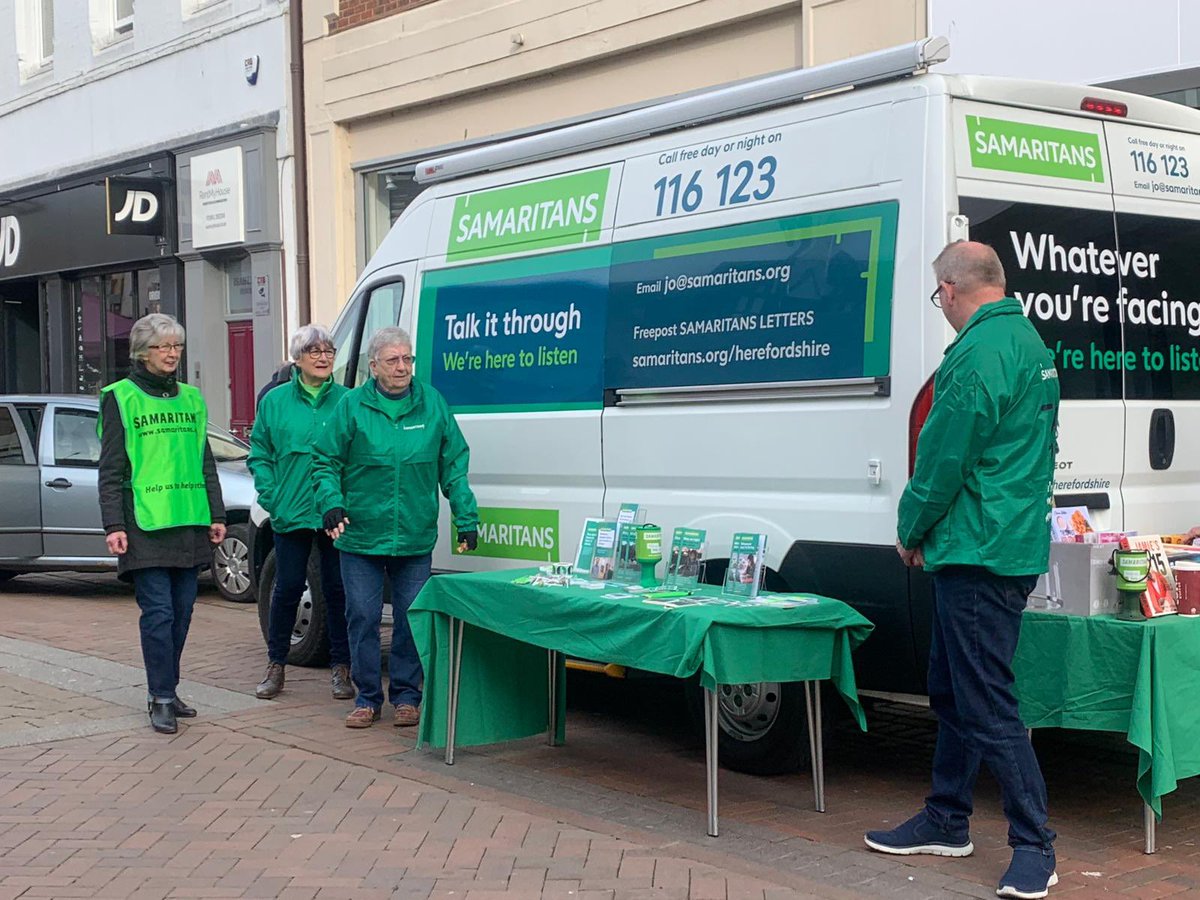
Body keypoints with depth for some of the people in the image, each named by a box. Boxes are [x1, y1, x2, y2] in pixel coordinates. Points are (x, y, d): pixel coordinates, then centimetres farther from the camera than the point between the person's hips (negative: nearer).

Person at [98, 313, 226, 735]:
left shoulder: (191, 398, 15)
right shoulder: (120, 398, 0)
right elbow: (110, 470, -3)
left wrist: (216, 515, 13)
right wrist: (113, 524, -10)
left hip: (188, 522, 5)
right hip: (144, 524, -5)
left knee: (182, 611, 7)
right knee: (158, 612, -8)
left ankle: (166, 690, 18)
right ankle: (160, 698, -3)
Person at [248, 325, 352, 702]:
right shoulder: (275, 401, 6)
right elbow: (259, 454, 10)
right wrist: (271, 497, -1)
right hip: (291, 514, 1)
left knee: (338, 589, 5)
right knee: (287, 588, 5)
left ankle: (341, 669, 16)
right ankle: (275, 667, 19)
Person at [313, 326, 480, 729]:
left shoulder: (432, 404, 4)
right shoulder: (352, 406, -1)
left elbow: (454, 465, 8)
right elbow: (325, 462, 4)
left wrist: (466, 519, 4)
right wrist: (331, 502, -12)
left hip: (415, 539, 1)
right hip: (361, 536, -1)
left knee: (411, 618, 7)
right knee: (362, 617, 3)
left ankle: (406, 695, 20)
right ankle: (367, 697, 16)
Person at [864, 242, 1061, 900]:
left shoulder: (979, 352, -18)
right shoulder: (1028, 342, 16)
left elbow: (946, 456, -19)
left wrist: (911, 531, -2)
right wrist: (932, 534, 20)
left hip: (979, 554, -11)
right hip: (1012, 545, 11)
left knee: (985, 703, -6)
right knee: (953, 692, 19)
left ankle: (1034, 847, 1)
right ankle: (945, 823, 29)